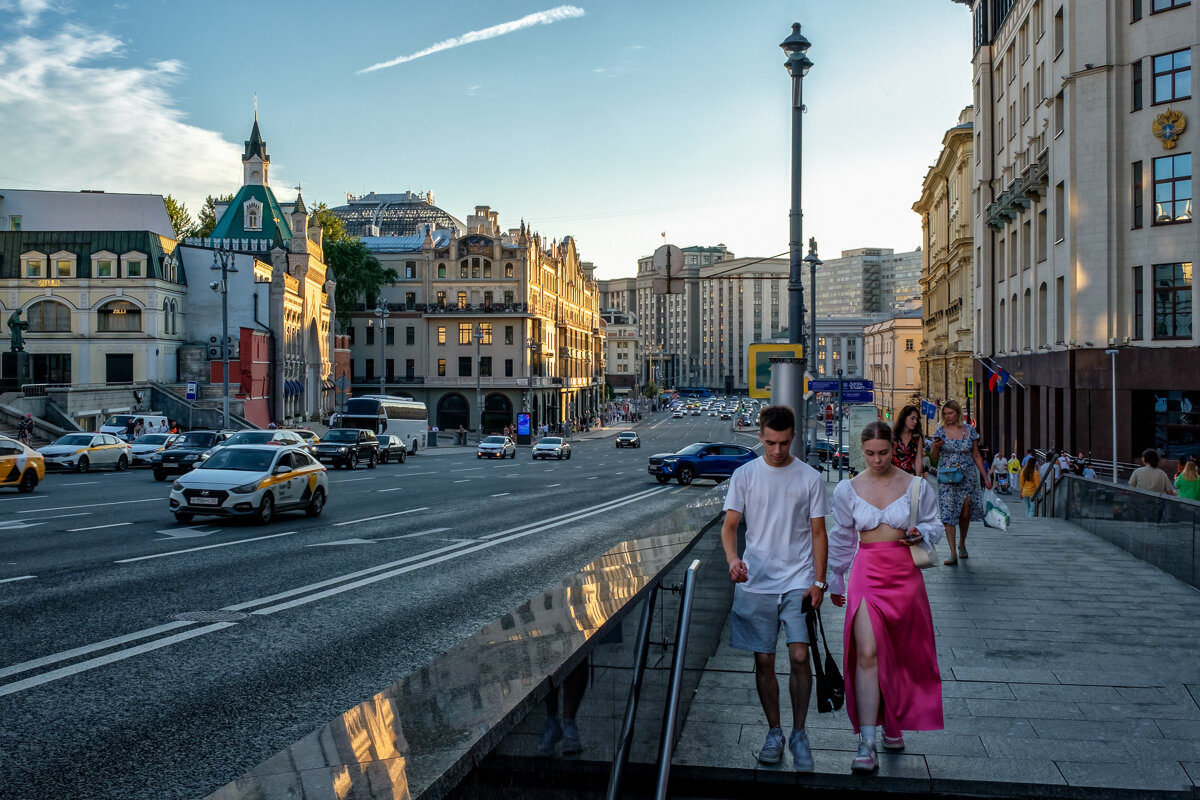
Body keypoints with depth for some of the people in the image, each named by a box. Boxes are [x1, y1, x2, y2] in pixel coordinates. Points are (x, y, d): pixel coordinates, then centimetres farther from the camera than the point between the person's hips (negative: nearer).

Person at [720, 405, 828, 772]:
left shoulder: (809, 478, 1)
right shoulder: (744, 475, 2)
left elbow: (818, 533, 5)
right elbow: (730, 526, 2)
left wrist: (818, 582, -2)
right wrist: (733, 558, -18)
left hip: (798, 583, -1)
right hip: (756, 583, 1)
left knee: (800, 656, -9)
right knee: (764, 660, 6)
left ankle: (799, 733, 8)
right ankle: (774, 732, 22)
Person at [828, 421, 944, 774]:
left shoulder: (916, 487, 3)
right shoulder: (848, 489, 5)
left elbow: (935, 526, 11)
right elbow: (841, 538, 13)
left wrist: (920, 533, -12)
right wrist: (835, 580, 17)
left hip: (905, 575, 1)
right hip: (867, 574, -1)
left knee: (901, 656, 11)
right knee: (867, 653, -14)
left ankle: (894, 724, 33)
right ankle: (867, 743, -15)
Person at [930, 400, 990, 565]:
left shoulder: (970, 430, 3)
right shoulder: (940, 431, 1)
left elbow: (976, 455, 9)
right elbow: (934, 458, 3)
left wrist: (985, 478, 7)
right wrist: (935, 448, -19)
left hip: (967, 476, 1)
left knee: (965, 513, 2)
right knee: (949, 513, -8)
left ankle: (962, 544, 30)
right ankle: (953, 554, -7)